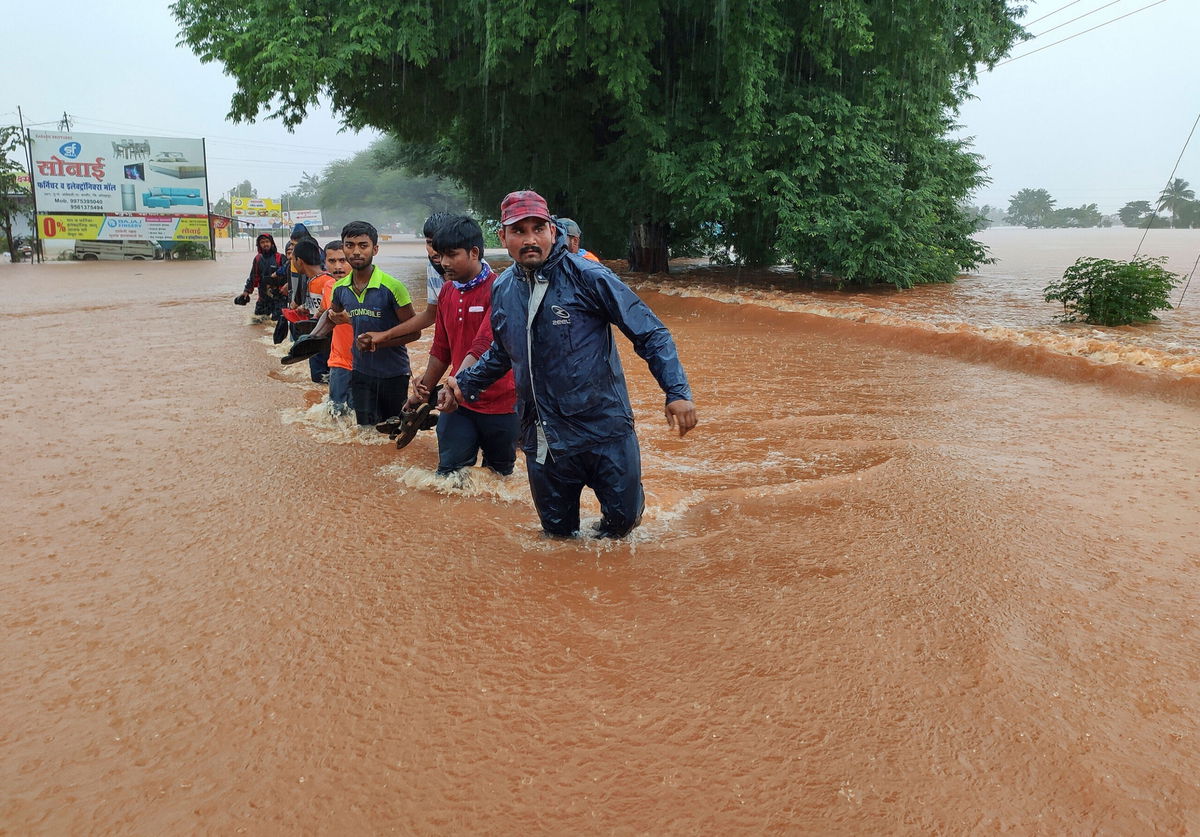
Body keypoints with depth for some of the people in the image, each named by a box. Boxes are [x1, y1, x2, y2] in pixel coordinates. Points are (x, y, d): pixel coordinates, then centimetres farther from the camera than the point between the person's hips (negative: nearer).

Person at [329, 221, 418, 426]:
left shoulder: (392, 287, -15)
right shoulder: (340, 289, 1)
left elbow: (414, 331, -12)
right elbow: (333, 317, 22)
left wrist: (380, 339, -21)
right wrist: (334, 317, 0)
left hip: (394, 373, -4)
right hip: (360, 372, 4)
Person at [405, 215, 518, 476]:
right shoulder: (447, 292, 7)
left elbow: (484, 345, -28)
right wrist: (423, 390, 13)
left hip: (500, 403, -5)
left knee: (499, 475, 13)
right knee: (449, 474, 2)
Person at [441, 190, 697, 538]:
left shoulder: (587, 276, -12)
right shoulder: (502, 290, 5)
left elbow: (650, 333, -11)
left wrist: (677, 391, -19)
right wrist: (465, 383, 15)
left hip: (604, 427, -4)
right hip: (543, 437, 4)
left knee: (622, 517, 3)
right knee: (556, 530, 14)